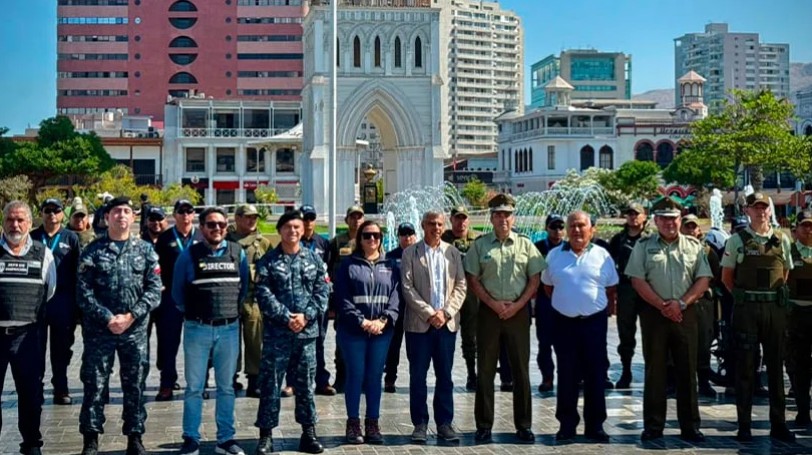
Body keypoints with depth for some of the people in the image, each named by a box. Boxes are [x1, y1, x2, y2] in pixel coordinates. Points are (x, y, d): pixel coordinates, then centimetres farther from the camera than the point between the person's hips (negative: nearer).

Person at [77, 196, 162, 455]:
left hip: (135, 330, 1)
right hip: (99, 329, -1)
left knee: (135, 385, 7)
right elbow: (84, 292, -4)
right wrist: (107, 318, -13)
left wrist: (130, 316, -12)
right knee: (94, 385, 3)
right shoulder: (92, 251, 2)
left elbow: (154, 290, -1)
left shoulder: (146, 251, 5)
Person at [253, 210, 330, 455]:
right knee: (271, 383, 0)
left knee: (305, 384, 10)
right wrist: (286, 318, -15)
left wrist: (306, 316, -11)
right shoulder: (268, 260, 2)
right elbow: (264, 294, -7)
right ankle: (266, 435, 8)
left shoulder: (314, 258, 9)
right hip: (276, 332, -2)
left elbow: (322, 290, 3)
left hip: (307, 332, 2)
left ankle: (309, 433, 19)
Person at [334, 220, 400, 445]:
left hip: (382, 331, 2)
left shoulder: (389, 266, 11)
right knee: (355, 375, 1)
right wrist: (362, 321, -14)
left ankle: (372, 423, 15)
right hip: (353, 330, -2)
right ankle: (353, 423, 11)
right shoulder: (348, 264, 3)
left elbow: (395, 296, 3)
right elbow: (343, 298, -5)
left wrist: (383, 320, -12)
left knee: (375, 376, 7)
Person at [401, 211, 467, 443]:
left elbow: (461, 286, 5)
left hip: (447, 323, 2)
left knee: (445, 376, 6)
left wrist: (446, 313, -8)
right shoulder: (410, 253, 1)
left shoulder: (453, 253, 9)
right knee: (418, 376, 2)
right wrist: (429, 313, -12)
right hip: (419, 323, -2)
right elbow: (407, 287, -6)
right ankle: (420, 423, 11)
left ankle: (445, 423, 14)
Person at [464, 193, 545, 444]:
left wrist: (517, 305, -8)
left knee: (521, 369, 5)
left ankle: (523, 425, 15)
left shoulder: (525, 244, 5)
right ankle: (484, 425, 12)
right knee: (485, 370, 3)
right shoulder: (480, 245, 3)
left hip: (518, 311, 1)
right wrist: (494, 304, -9)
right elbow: (473, 280, 2)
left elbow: (535, 280, 3)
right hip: (489, 311, 0)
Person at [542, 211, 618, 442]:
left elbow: (611, 289, 9)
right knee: (566, 375, 6)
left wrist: (607, 310, 6)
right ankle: (567, 424, 15)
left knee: (595, 375, 4)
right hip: (564, 322, 1)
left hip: (594, 322, 0)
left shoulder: (602, 255, 2)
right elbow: (548, 287, 13)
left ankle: (595, 425, 13)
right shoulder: (554, 255, 4)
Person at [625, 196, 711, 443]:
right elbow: (637, 280, -2)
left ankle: (690, 426, 11)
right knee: (654, 371, 3)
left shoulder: (693, 246, 9)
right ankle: (653, 426, 10)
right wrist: (663, 306, -10)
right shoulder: (643, 246, 5)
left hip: (686, 314, 1)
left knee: (687, 371, 4)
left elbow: (703, 279, 4)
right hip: (654, 313, -1)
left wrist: (681, 303, -9)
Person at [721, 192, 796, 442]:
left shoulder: (782, 240, 8)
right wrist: (743, 296, 2)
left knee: (776, 366, 7)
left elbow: (785, 273, 16)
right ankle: (744, 425, 8)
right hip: (746, 310, -2)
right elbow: (726, 277, 5)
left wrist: (777, 296, 8)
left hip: (776, 309, 2)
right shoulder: (737, 240, 1)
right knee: (745, 367, 2)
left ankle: (778, 424, 16)